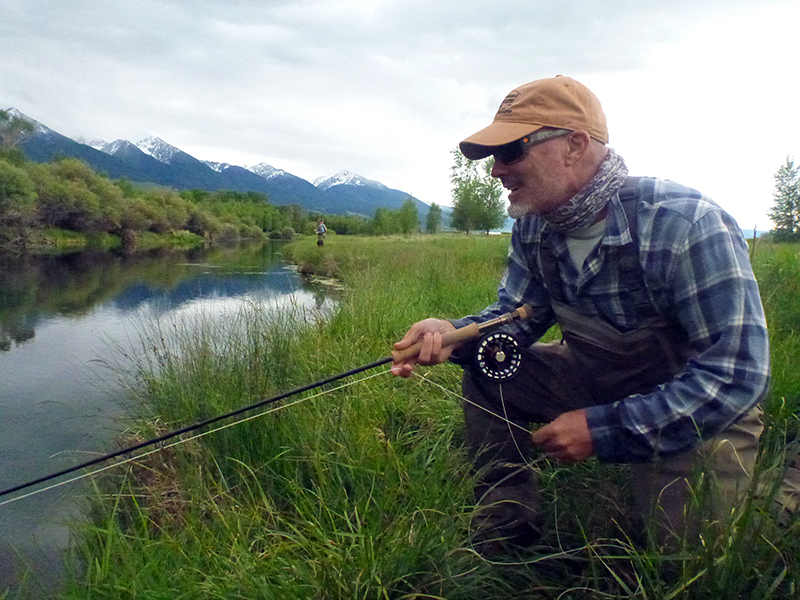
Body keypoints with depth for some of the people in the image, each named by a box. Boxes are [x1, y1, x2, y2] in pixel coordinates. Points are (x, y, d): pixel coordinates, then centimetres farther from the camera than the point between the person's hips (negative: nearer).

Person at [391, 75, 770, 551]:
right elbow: (515, 317, 0)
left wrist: (603, 428, -31)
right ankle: (507, 539, 7)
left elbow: (737, 375, -30)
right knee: (486, 374, -6)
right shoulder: (534, 229, -8)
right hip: (601, 380, 6)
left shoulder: (690, 226, -29)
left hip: (703, 413, -5)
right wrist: (453, 334, -23)